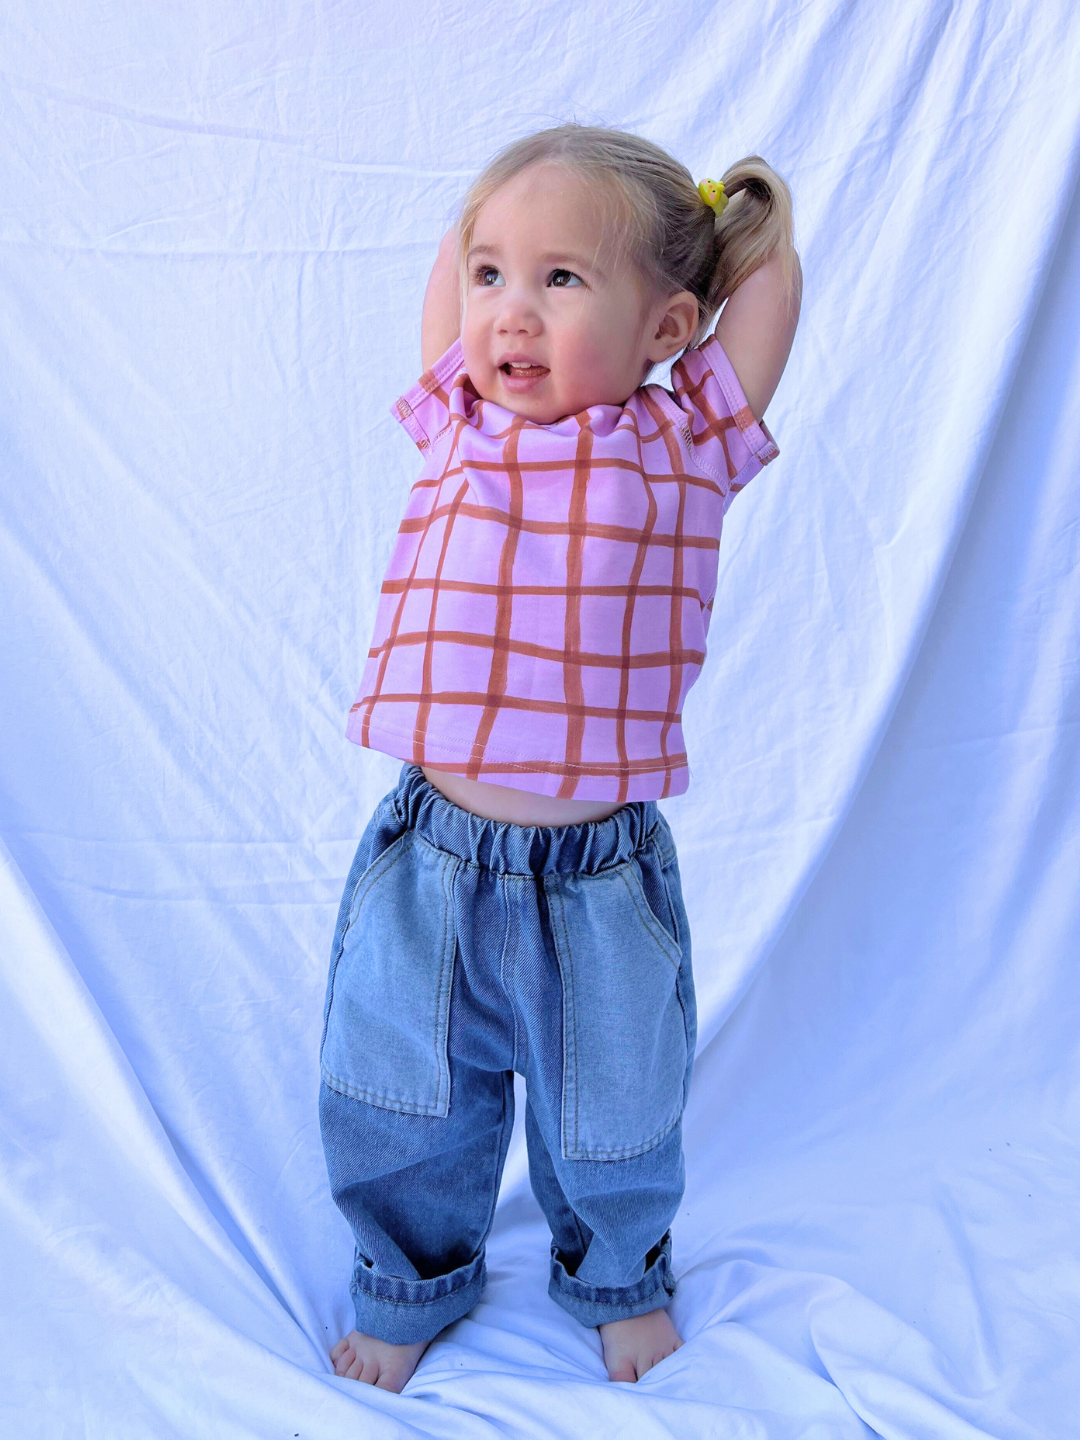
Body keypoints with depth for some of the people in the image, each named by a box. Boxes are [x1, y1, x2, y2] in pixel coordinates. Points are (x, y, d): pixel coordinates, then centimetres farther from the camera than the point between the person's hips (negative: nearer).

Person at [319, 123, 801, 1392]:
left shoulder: (682, 445, -5)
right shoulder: (459, 425, 2)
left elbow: (771, 277, 0)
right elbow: (452, 263, 13)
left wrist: (732, 197, 17)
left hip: (601, 878, -2)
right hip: (426, 862, 2)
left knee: (612, 1118, 20)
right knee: (396, 1110, 20)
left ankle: (617, 1275, 53)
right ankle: (413, 1279, 51)